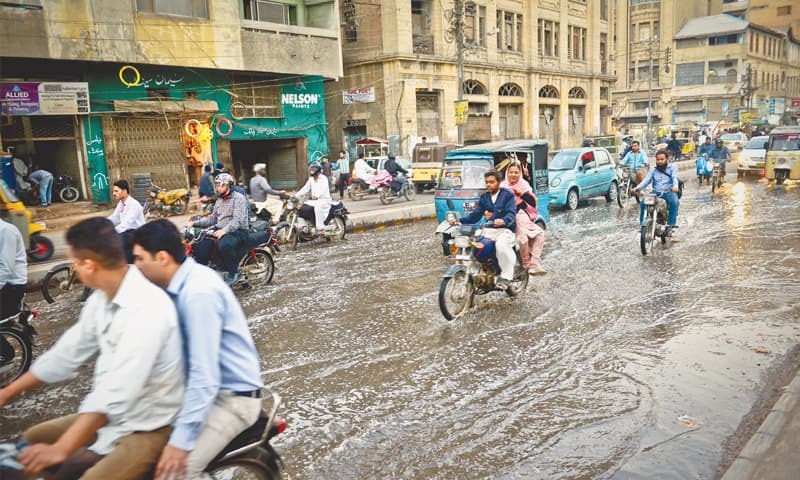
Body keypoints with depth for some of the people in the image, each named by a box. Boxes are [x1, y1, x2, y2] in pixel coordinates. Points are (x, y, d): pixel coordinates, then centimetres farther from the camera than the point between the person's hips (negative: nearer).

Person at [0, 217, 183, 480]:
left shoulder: (146, 309, -29)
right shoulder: (103, 298, 1)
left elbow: (118, 390, -34)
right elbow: (66, 353, 11)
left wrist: (60, 450, -35)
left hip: (147, 428, -9)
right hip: (111, 415, 9)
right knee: (31, 441, 17)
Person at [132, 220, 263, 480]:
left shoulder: (199, 293, -27)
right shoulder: (182, 282, 2)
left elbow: (205, 376, -30)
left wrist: (181, 440, -27)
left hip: (232, 396, -9)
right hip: (203, 386, 9)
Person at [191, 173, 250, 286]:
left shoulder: (239, 198, -9)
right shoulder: (219, 201, 20)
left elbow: (238, 220, -20)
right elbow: (212, 218, 21)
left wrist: (224, 230, -34)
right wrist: (195, 223, 8)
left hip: (238, 231, -8)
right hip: (220, 230, 8)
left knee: (224, 245, -39)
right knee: (201, 245, -17)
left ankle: (234, 273, -18)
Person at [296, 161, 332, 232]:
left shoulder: (323, 178, -9)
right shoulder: (311, 179, 15)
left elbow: (322, 189, -27)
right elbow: (305, 188, 7)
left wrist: (316, 195, -47)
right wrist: (296, 195, -9)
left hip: (324, 200, -8)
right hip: (314, 200, 8)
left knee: (317, 206, -38)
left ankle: (321, 227, -37)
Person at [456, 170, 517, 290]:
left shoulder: (508, 195, 2)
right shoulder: (484, 198, 19)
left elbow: (511, 213, -13)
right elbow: (475, 215, 13)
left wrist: (503, 221, -37)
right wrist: (460, 221, -4)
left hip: (505, 230, -6)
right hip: (489, 230, 6)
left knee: (501, 245, -38)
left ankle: (506, 277, -25)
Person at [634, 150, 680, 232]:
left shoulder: (672, 168, 8)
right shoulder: (653, 170, 18)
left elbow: (675, 178, -10)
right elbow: (647, 180, 5)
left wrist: (675, 186, -34)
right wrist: (638, 187, -16)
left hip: (669, 191, -2)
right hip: (656, 192, 3)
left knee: (674, 201, -35)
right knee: (643, 202, -23)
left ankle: (671, 223, -29)